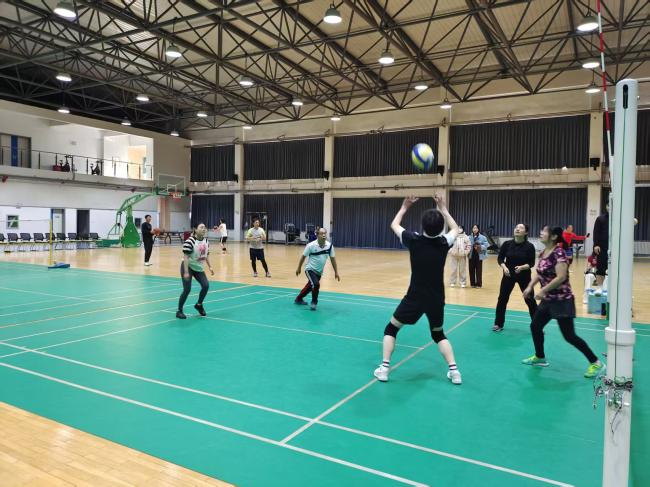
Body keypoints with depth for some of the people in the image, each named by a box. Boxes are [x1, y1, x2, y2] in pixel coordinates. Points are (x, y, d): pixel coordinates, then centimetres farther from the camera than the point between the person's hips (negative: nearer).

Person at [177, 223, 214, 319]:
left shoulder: (206, 241, 3)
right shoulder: (190, 241, -20)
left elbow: (207, 255, 14)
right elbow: (185, 257, -23)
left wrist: (210, 267, 7)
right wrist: (186, 272, -26)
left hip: (199, 268, 7)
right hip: (188, 267, -6)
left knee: (206, 286, -6)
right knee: (187, 290, -9)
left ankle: (199, 305, 19)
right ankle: (179, 311, 8)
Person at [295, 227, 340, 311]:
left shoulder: (329, 245, -12)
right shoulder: (311, 245, -21)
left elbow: (332, 258, 0)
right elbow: (303, 256, -6)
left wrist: (336, 272, 1)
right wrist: (299, 268, 3)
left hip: (319, 271, 5)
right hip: (310, 269, -5)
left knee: (310, 286, 21)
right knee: (316, 284, -26)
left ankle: (299, 299, 46)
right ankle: (314, 303, -2)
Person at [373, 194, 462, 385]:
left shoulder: (414, 240, -11)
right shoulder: (444, 242, -6)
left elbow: (394, 224, 9)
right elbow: (455, 228, 19)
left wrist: (404, 207, 20)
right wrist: (443, 208, 22)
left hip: (415, 297, -3)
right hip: (436, 299, 3)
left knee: (391, 329, 15)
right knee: (438, 334, 25)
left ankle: (384, 368, 8)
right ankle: (454, 370, 15)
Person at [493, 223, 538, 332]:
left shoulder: (529, 246, -11)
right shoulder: (507, 244, -7)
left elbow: (531, 263, -10)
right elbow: (500, 258, -1)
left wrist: (522, 267, -28)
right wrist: (504, 267, -20)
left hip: (524, 276, -2)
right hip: (509, 275, 2)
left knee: (530, 300, 3)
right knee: (502, 299, 3)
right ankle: (498, 324, 17)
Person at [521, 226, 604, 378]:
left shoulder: (559, 253, -21)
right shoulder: (543, 253, 6)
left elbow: (561, 277, -28)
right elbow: (539, 273, 16)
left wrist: (543, 290, -23)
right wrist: (530, 286, 3)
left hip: (562, 300, -9)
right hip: (548, 300, 9)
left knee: (569, 336, -4)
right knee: (535, 327, 13)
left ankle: (596, 363, 11)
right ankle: (540, 358, 31)